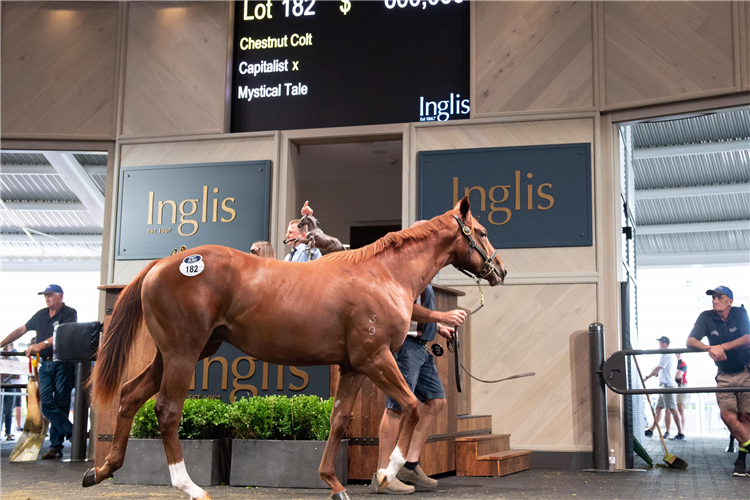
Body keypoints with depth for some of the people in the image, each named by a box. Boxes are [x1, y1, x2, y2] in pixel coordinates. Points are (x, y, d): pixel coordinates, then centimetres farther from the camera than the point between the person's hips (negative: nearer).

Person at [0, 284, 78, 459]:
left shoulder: (69, 313, -4)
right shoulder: (41, 315, 15)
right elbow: (21, 330, 22)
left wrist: (41, 345, -30)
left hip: (63, 364, -6)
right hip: (45, 364, 6)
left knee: (61, 404, -2)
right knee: (46, 402, -8)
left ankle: (56, 446, 2)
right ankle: (72, 433, -4)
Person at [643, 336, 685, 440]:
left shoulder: (666, 354, -11)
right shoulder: (673, 355, 20)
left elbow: (657, 369, -14)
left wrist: (646, 377, -6)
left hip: (667, 385, -10)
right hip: (665, 385, 10)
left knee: (672, 409, -9)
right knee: (658, 408, 10)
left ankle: (680, 433, -9)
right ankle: (651, 430, 12)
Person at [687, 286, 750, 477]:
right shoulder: (706, 317, -5)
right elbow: (690, 341, -15)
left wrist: (722, 347, -32)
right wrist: (709, 348, -34)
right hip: (725, 376, 1)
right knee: (728, 416, -15)